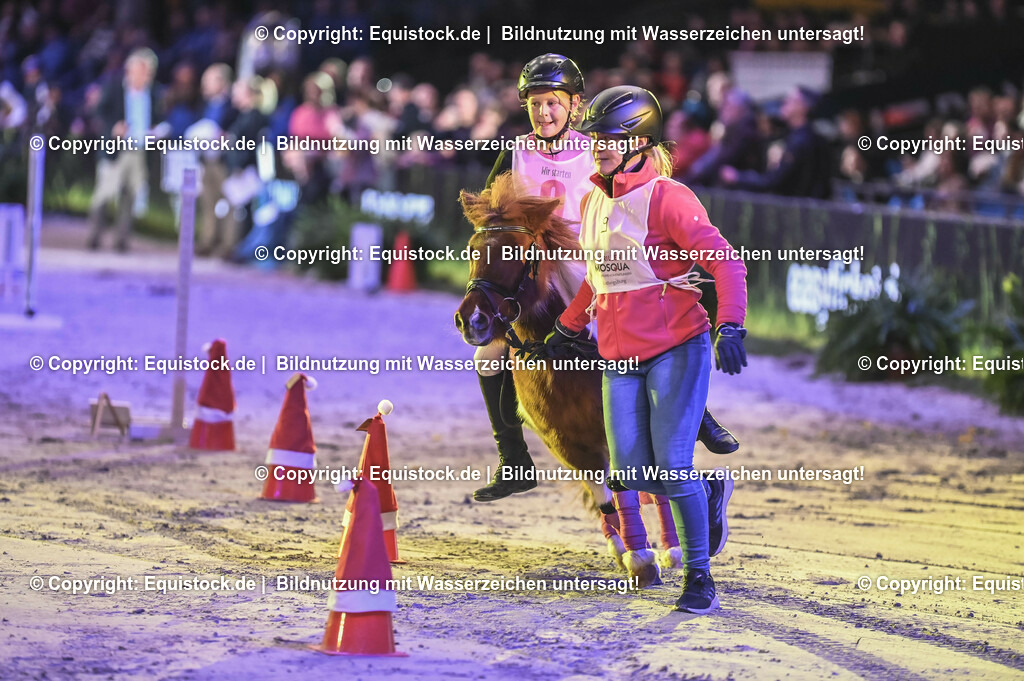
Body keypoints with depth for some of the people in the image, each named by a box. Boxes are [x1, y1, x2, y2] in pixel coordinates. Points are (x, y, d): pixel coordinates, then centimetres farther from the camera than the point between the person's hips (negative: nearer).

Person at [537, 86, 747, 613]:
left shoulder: (665, 198, -11)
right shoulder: (593, 202, 12)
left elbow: (724, 259, -17)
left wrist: (730, 326, -29)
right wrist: (567, 328, 32)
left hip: (676, 349, -7)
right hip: (619, 357, 7)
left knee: (672, 464, -12)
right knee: (632, 472, -2)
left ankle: (699, 576, 2)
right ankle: (708, 495, 29)